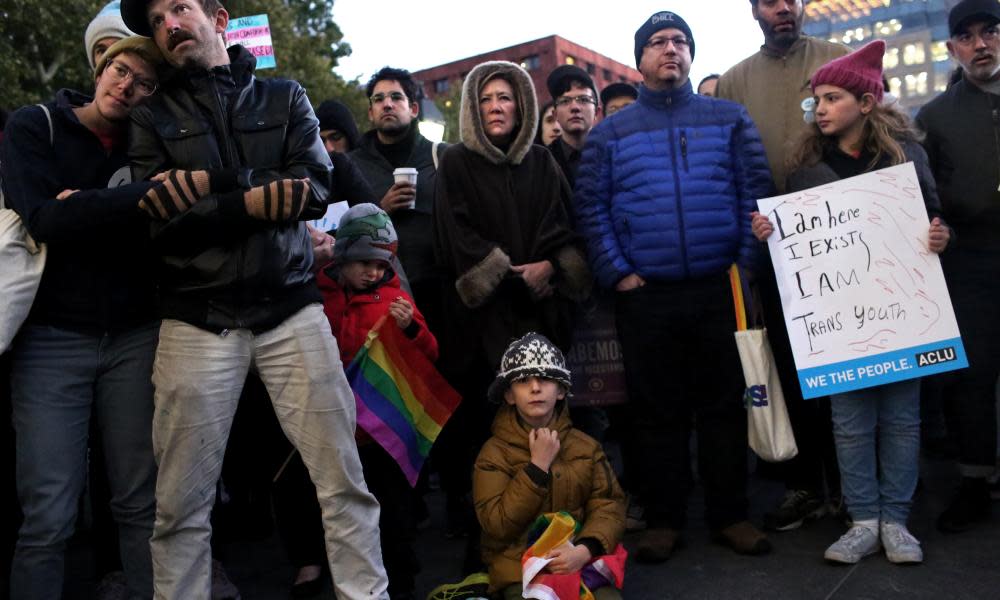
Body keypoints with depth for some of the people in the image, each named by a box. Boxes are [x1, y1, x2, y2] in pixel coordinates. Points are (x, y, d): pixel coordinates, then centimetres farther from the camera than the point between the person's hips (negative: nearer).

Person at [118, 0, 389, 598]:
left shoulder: (285, 98, 13)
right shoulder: (154, 118, 12)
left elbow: (315, 189, -3)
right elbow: (162, 222, -2)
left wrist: (211, 187, -10)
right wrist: (250, 201, -13)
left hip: (291, 307, 0)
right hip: (198, 319, 0)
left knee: (344, 477, -1)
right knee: (182, 502, 3)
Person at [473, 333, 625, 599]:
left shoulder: (586, 446, 6)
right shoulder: (494, 453, -2)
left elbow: (608, 504, 0)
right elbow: (498, 525, -9)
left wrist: (584, 550, -18)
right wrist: (538, 466, -13)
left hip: (581, 564, 2)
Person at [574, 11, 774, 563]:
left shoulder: (729, 118, 10)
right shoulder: (609, 133, 9)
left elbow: (756, 192, 6)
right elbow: (590, 208, 4)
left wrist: (745, 262, -4)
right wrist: (616, 273, -5)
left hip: (719, 289, 0)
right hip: (644, 295, 0)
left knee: (724, 405, 7)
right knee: (656, 412, 8)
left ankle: (729, 515, 21)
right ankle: (662, 521, 20)